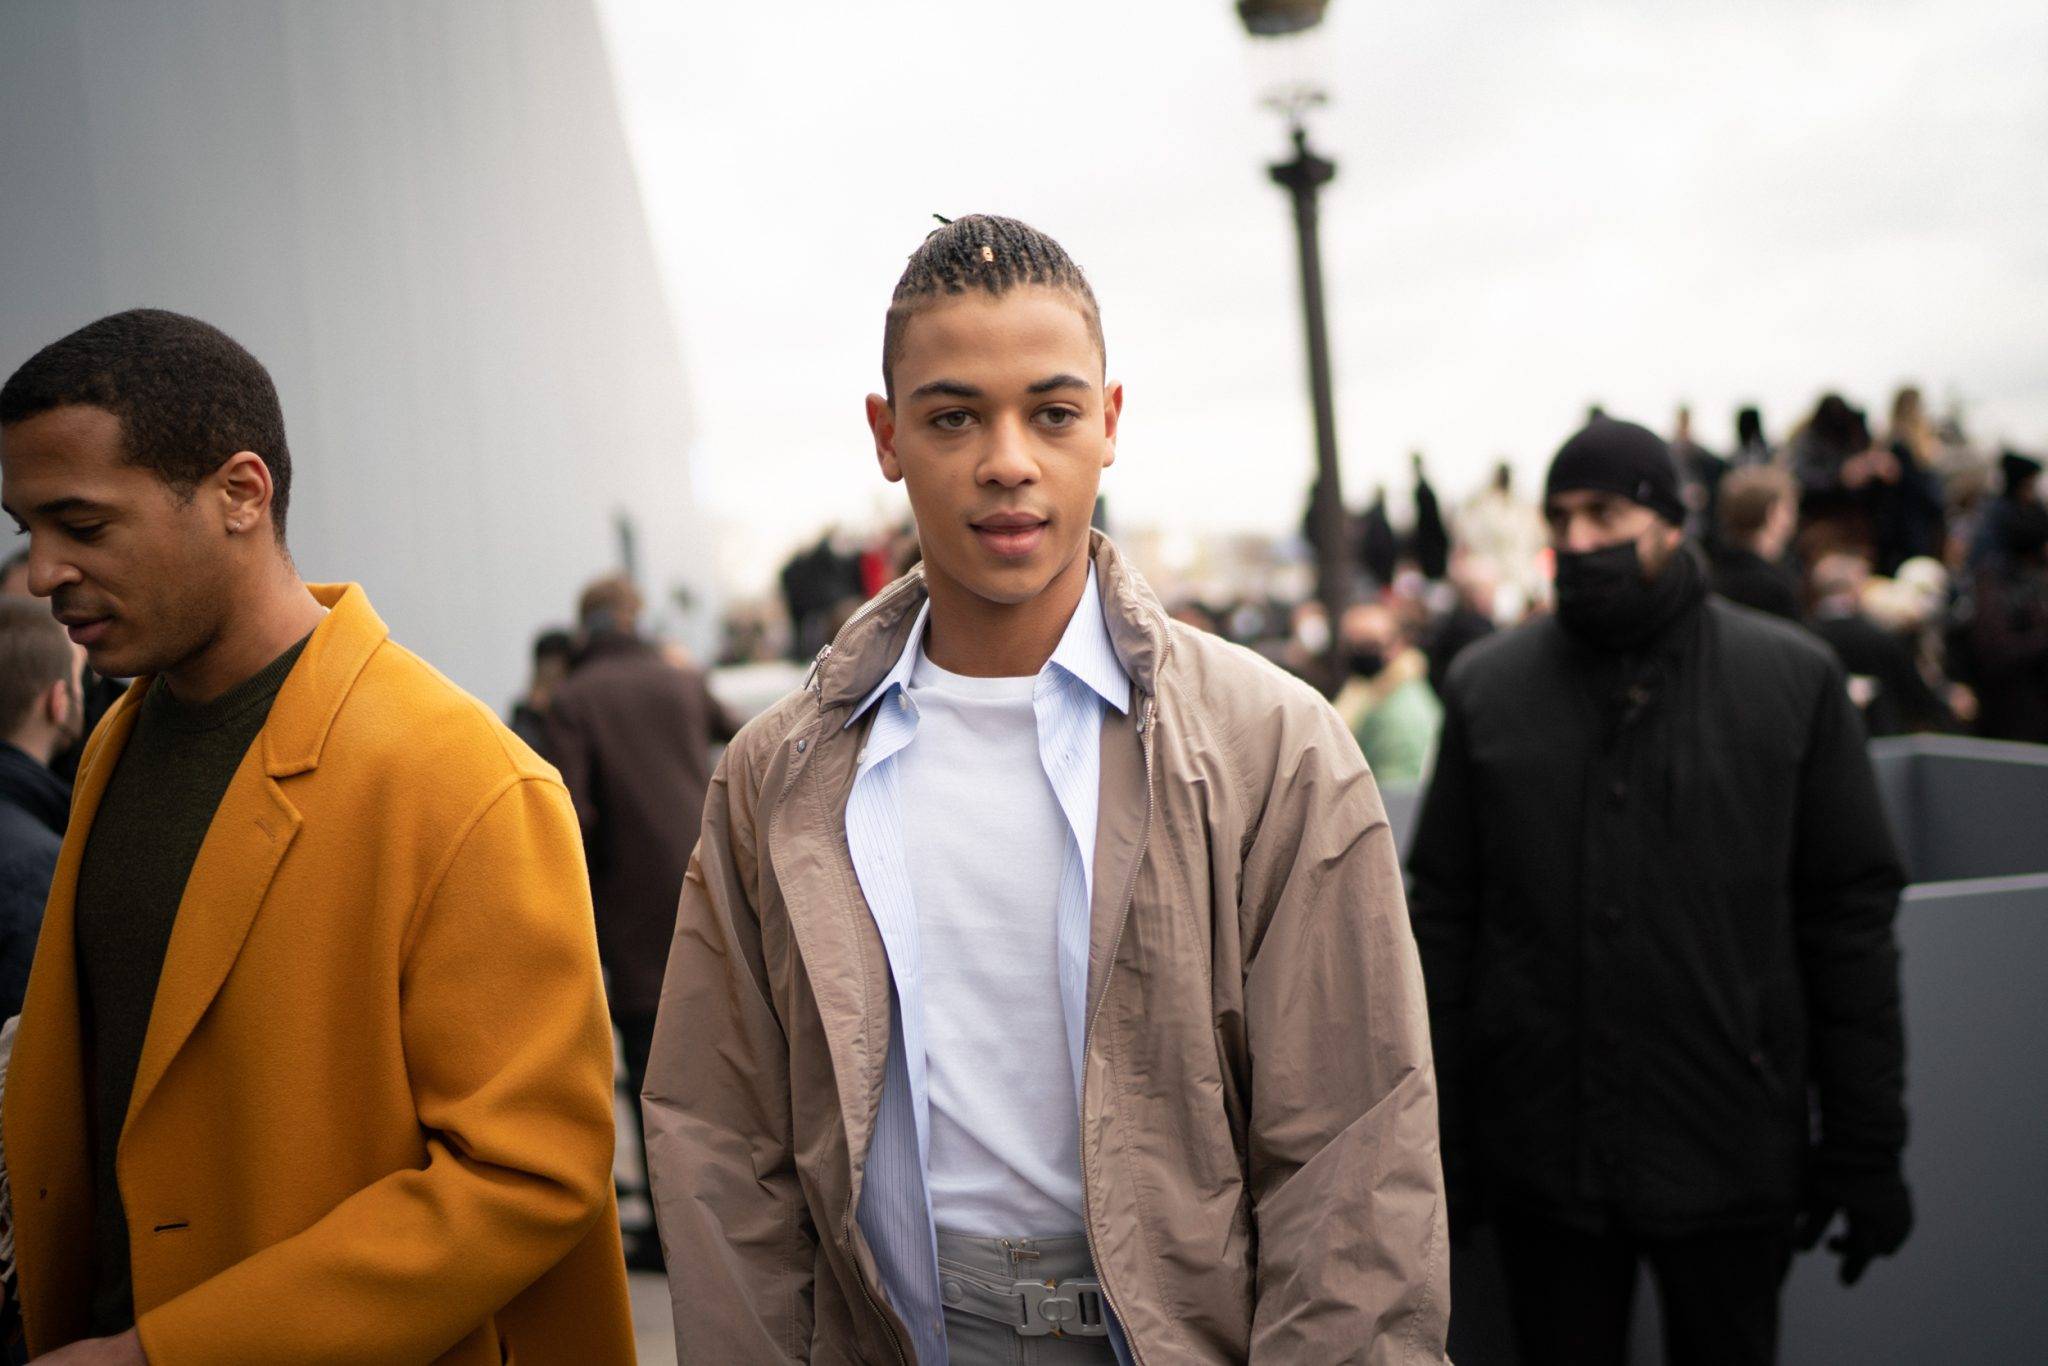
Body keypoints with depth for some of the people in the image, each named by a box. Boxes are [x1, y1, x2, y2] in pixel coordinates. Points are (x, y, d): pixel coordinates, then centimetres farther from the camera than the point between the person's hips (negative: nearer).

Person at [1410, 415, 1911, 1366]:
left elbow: (1852, 915, 1)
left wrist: (1866, 1145, -1)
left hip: (1733, 1167, 0)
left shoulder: (1794, 679, 0)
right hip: (1540, 1164, 1)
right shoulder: (1486, 686, 2)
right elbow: (1443, 912, 2)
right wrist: (1435, 1143, 0)